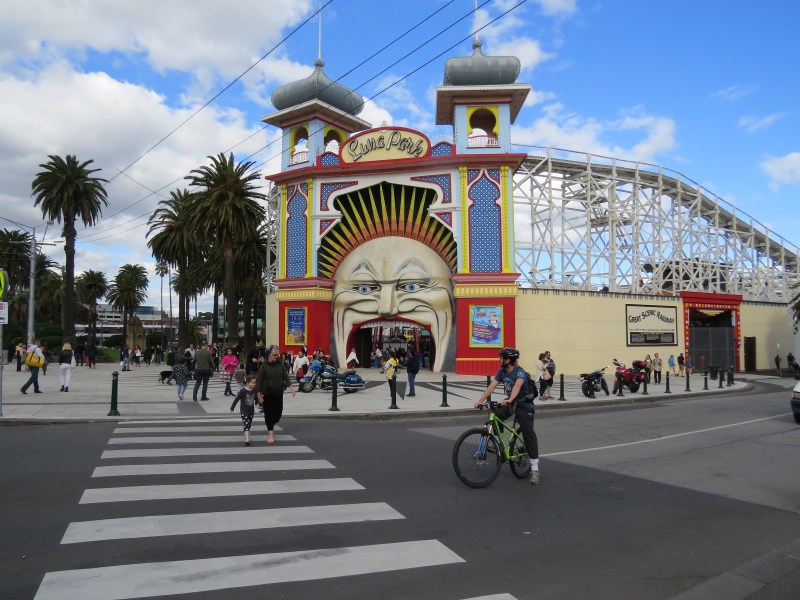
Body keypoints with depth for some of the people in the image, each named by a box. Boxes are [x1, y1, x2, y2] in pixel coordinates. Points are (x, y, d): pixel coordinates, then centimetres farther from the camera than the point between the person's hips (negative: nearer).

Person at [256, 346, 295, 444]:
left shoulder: (280, 365, 4)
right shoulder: (264, 365, -5)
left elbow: (286, 376, -1)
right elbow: (259, 380, -5)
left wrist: (290, 387, -17)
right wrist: (259, 394, -8)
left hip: (279, 393, 3)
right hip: (267, 394, -3)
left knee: (278, 413, 5)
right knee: (268, 413, 1)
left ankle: (272, 425, 35)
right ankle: (270, 433, 12)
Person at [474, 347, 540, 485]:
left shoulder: (520, 372, -24)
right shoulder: (502, 371, -4)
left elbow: (517, 386, -43)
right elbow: (491, 386, -9)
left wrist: (509, 400, -60)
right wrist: (480, 401, -19)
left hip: (524, 405, -6)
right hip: (510, 403, 6)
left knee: (529, 435, -6)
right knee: (495, 416, -20)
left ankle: (534, 469, 0)